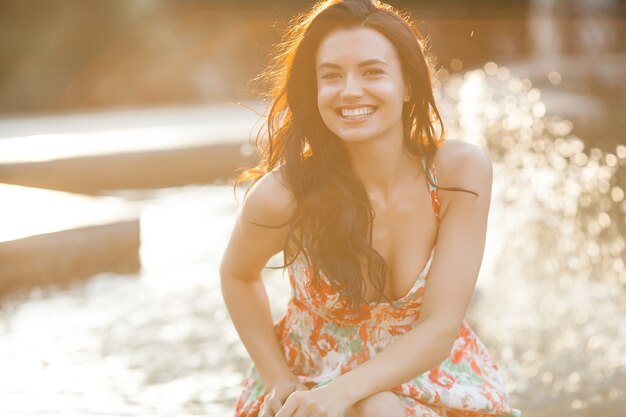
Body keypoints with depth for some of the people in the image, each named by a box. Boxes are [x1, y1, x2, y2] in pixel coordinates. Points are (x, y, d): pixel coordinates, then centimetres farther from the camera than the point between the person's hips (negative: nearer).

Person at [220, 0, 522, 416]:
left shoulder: (460, 170, -18)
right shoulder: (284, 195, -20)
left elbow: (440, 326, -18)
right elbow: (238, 274, 2)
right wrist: (278, 381, -8)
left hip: (425, 369, 1)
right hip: (311, 381, -1)